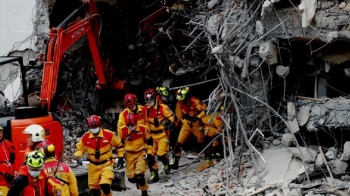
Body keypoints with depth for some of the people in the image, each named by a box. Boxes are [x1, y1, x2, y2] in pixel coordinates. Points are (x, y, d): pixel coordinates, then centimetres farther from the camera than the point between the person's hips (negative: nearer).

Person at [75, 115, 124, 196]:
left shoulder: (109, 134, -12)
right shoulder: (85, 137, -7)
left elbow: (118, 144, 4)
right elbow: (79, 148, 6)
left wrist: (120, 157, 6)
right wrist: (78, 157, -14)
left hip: (106, 164, -3)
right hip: (93, 166, 3)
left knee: (105, 185, -22)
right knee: (94, 189, 10)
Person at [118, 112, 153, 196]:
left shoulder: (143, 129, -10)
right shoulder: (123, 130, -10)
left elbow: (149, 141, 4)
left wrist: (149, 153, 1)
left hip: (141, 153, -2)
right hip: (129, 155, 2)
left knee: (139, 176, -17)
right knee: (131, 177, 1)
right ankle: (139, 182, 37)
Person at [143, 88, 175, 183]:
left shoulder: (163, 107, -13)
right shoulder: (146, 109, 3)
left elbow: (172, 116, -10)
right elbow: (146, 122, 15)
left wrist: (168, 121, -30)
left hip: (162, 135, -5)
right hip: (152, 135, 5)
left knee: (161, 154, -16)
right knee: (150, 155, -1)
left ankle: (166, 164, 19)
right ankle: (154, 175, 13)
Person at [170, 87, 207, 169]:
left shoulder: (195, 101, -24)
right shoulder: (179, 103, -7)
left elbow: (205, 109, -22)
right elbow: (178, 116, 7)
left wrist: (197, 117, -28)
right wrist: (175, 125, 11)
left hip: (196, 123, -3)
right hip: (186, 124, 3)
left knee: (202, 141, 10)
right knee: (179, 142, -8)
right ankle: (174, 161, -8)